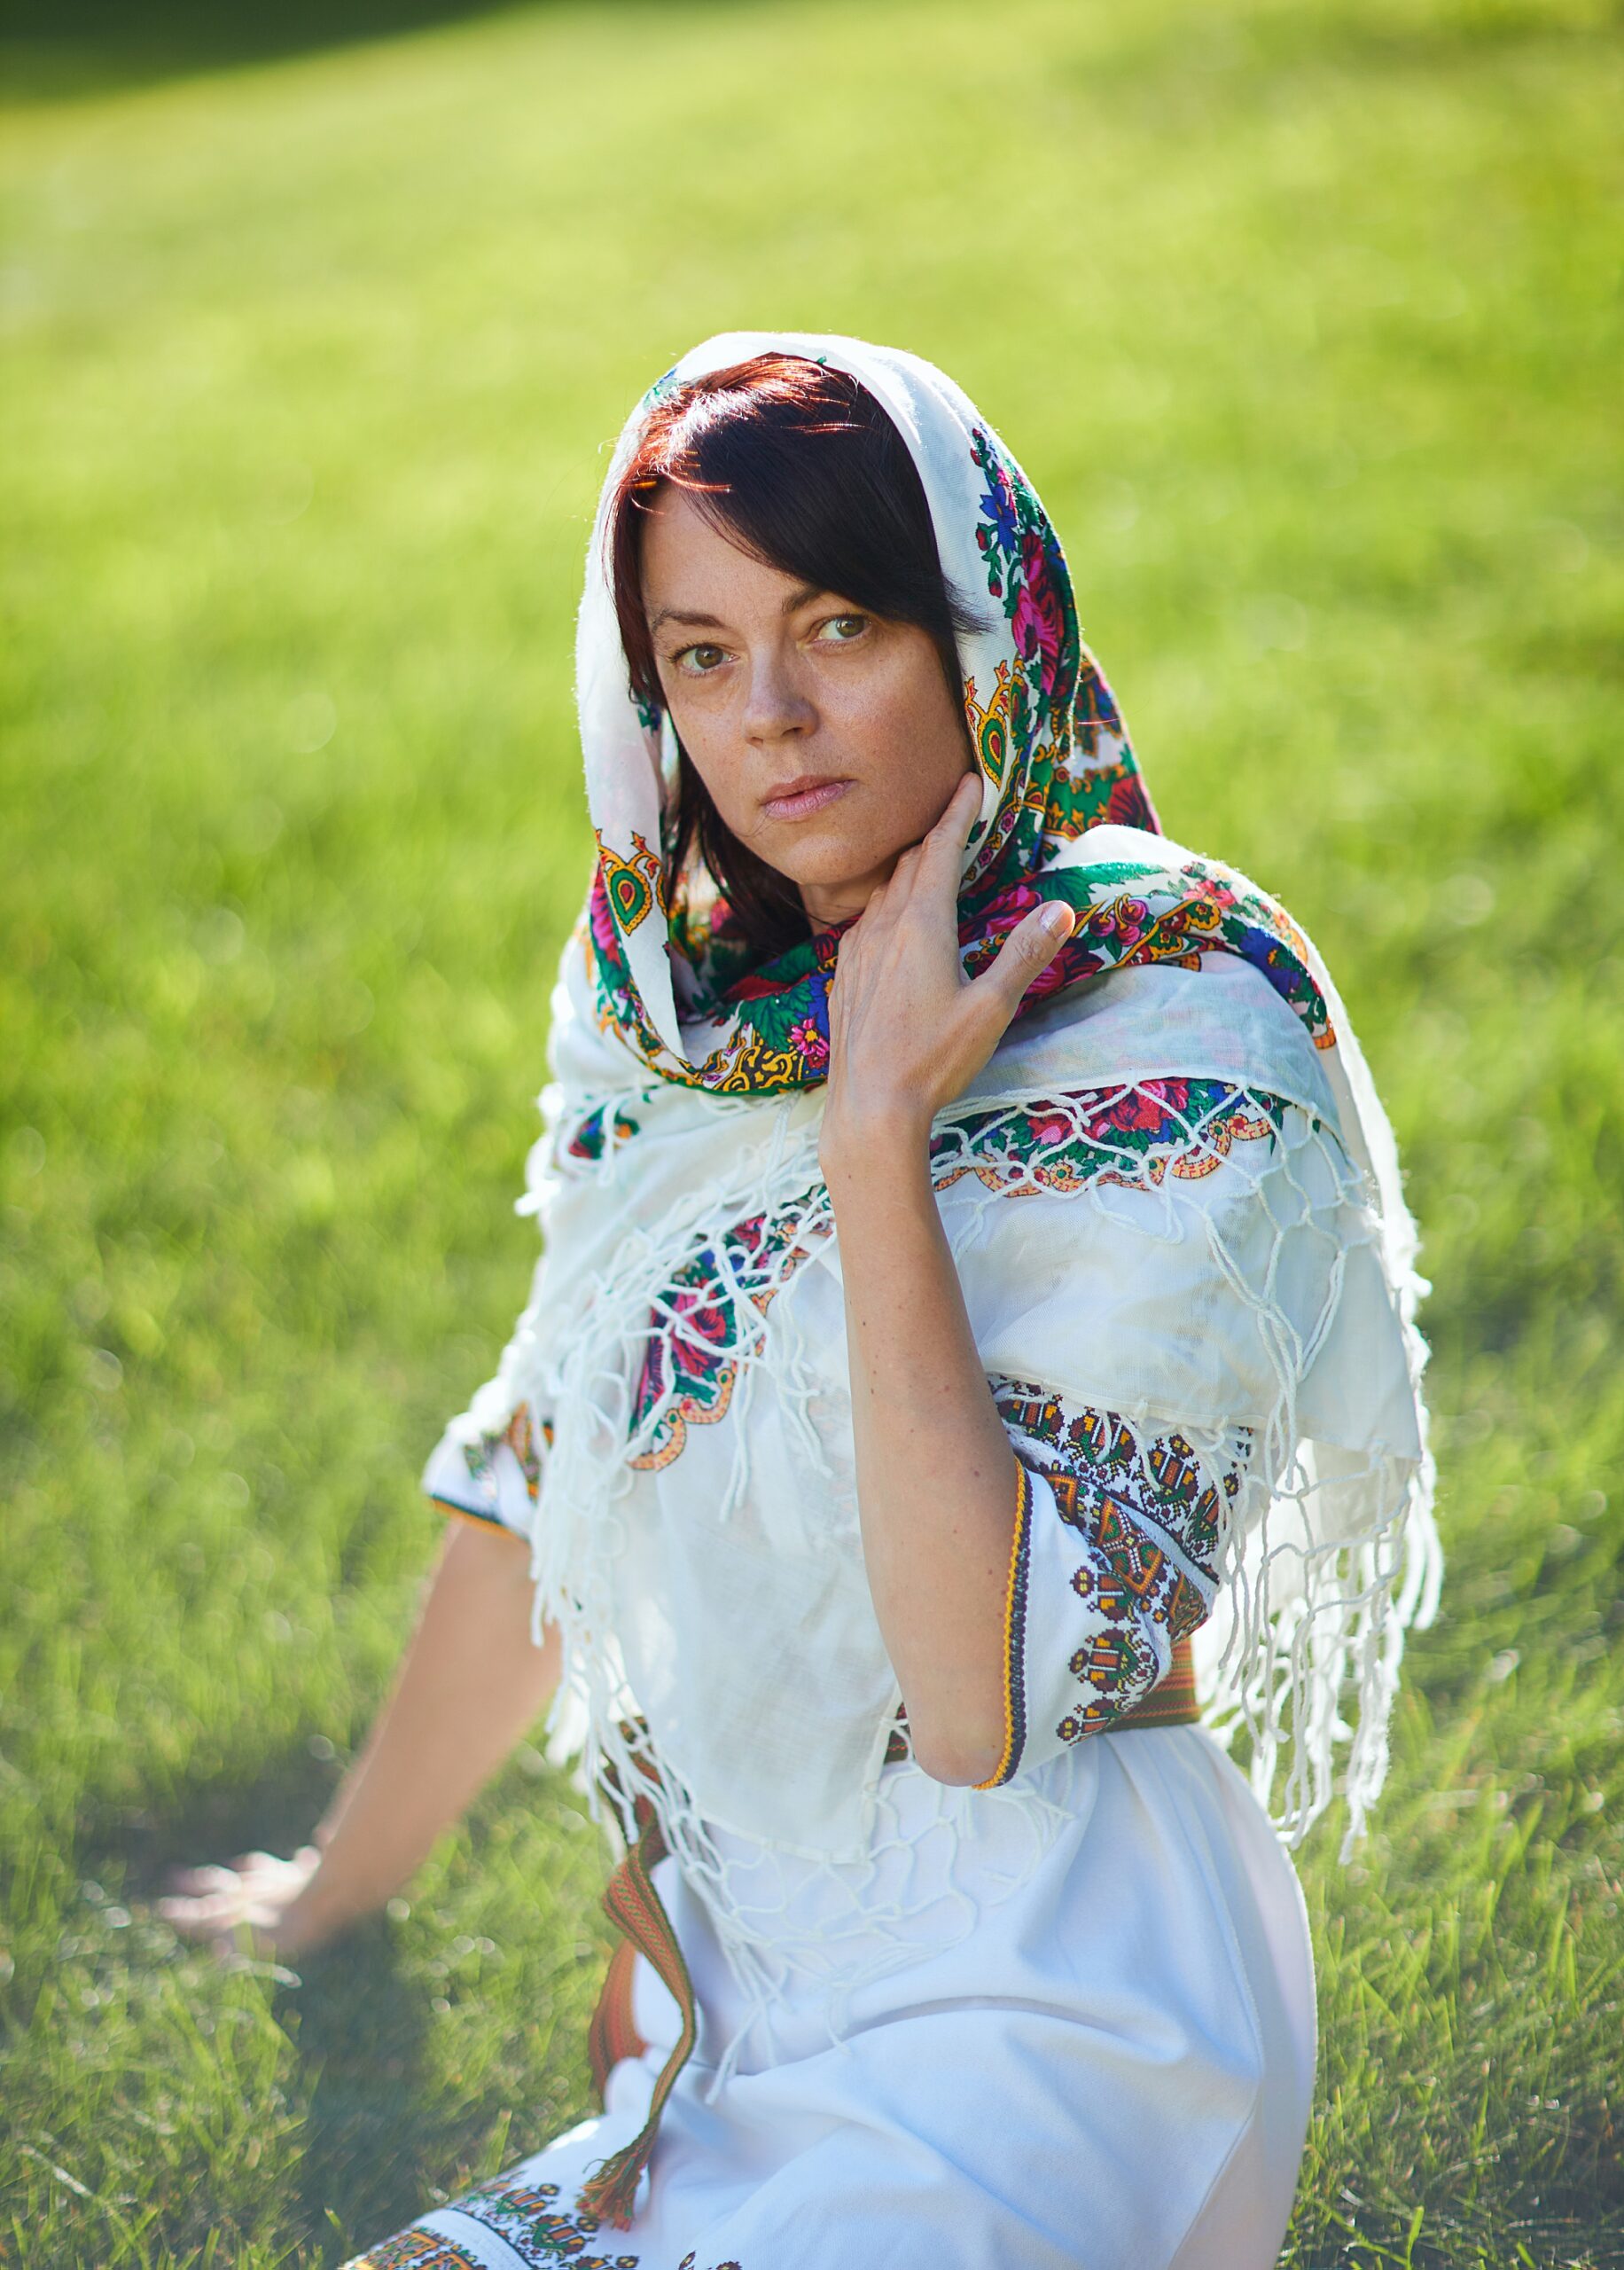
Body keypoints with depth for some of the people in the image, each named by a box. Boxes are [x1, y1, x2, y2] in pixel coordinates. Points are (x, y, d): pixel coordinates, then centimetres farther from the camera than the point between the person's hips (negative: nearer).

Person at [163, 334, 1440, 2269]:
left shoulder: (1172, 1044, -14)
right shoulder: (685, 1001, 5)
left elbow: (990, 1698, -23)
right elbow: (540, 1487, 18)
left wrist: (878, 1135, -22)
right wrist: (349, 1872, 29)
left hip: (1032, 2020, -5)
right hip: (728, 2011, 5)